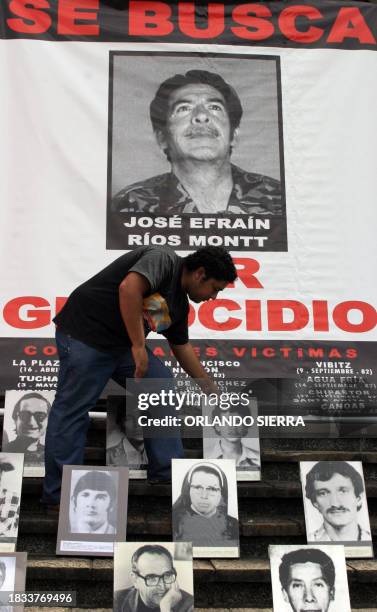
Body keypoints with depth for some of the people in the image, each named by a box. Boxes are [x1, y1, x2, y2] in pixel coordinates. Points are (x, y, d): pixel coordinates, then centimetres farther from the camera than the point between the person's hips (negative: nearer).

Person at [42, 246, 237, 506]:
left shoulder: (180, 303, 13)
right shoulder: (164, 260, -14)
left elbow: (182, 348, 24)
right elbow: (128, 288, -32)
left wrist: (212, 389, 28)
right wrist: (139, 346, -28)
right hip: (84, 332, -9)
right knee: (73, 409, -4)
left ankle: (168, 475, 9)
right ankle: (59, 494, 6)